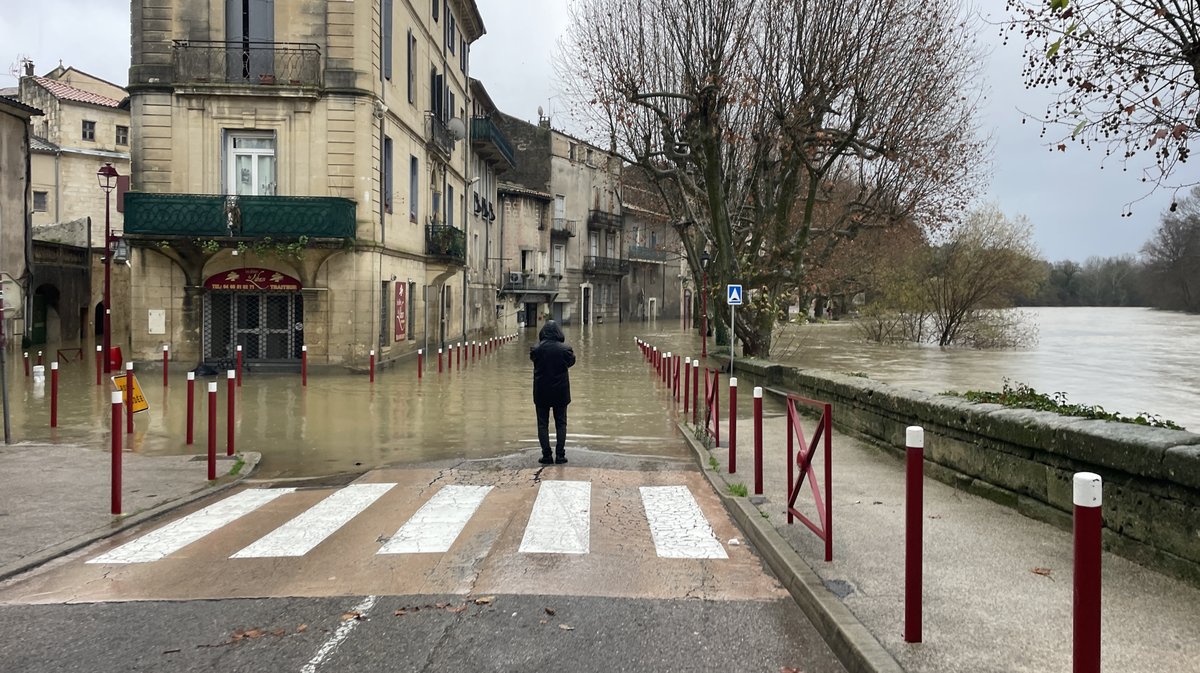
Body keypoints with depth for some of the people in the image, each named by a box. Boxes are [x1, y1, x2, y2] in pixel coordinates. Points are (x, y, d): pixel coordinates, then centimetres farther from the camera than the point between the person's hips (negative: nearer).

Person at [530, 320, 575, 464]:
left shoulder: (536, 349, -13)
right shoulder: (565, 349, -13)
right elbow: (571, 362, 5)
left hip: (541, 393, 0)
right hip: (560, 392, 0)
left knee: (543, 424, 9)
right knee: (561, 424, 11)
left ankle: (546, 455, 7)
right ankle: (560, 455, 8)